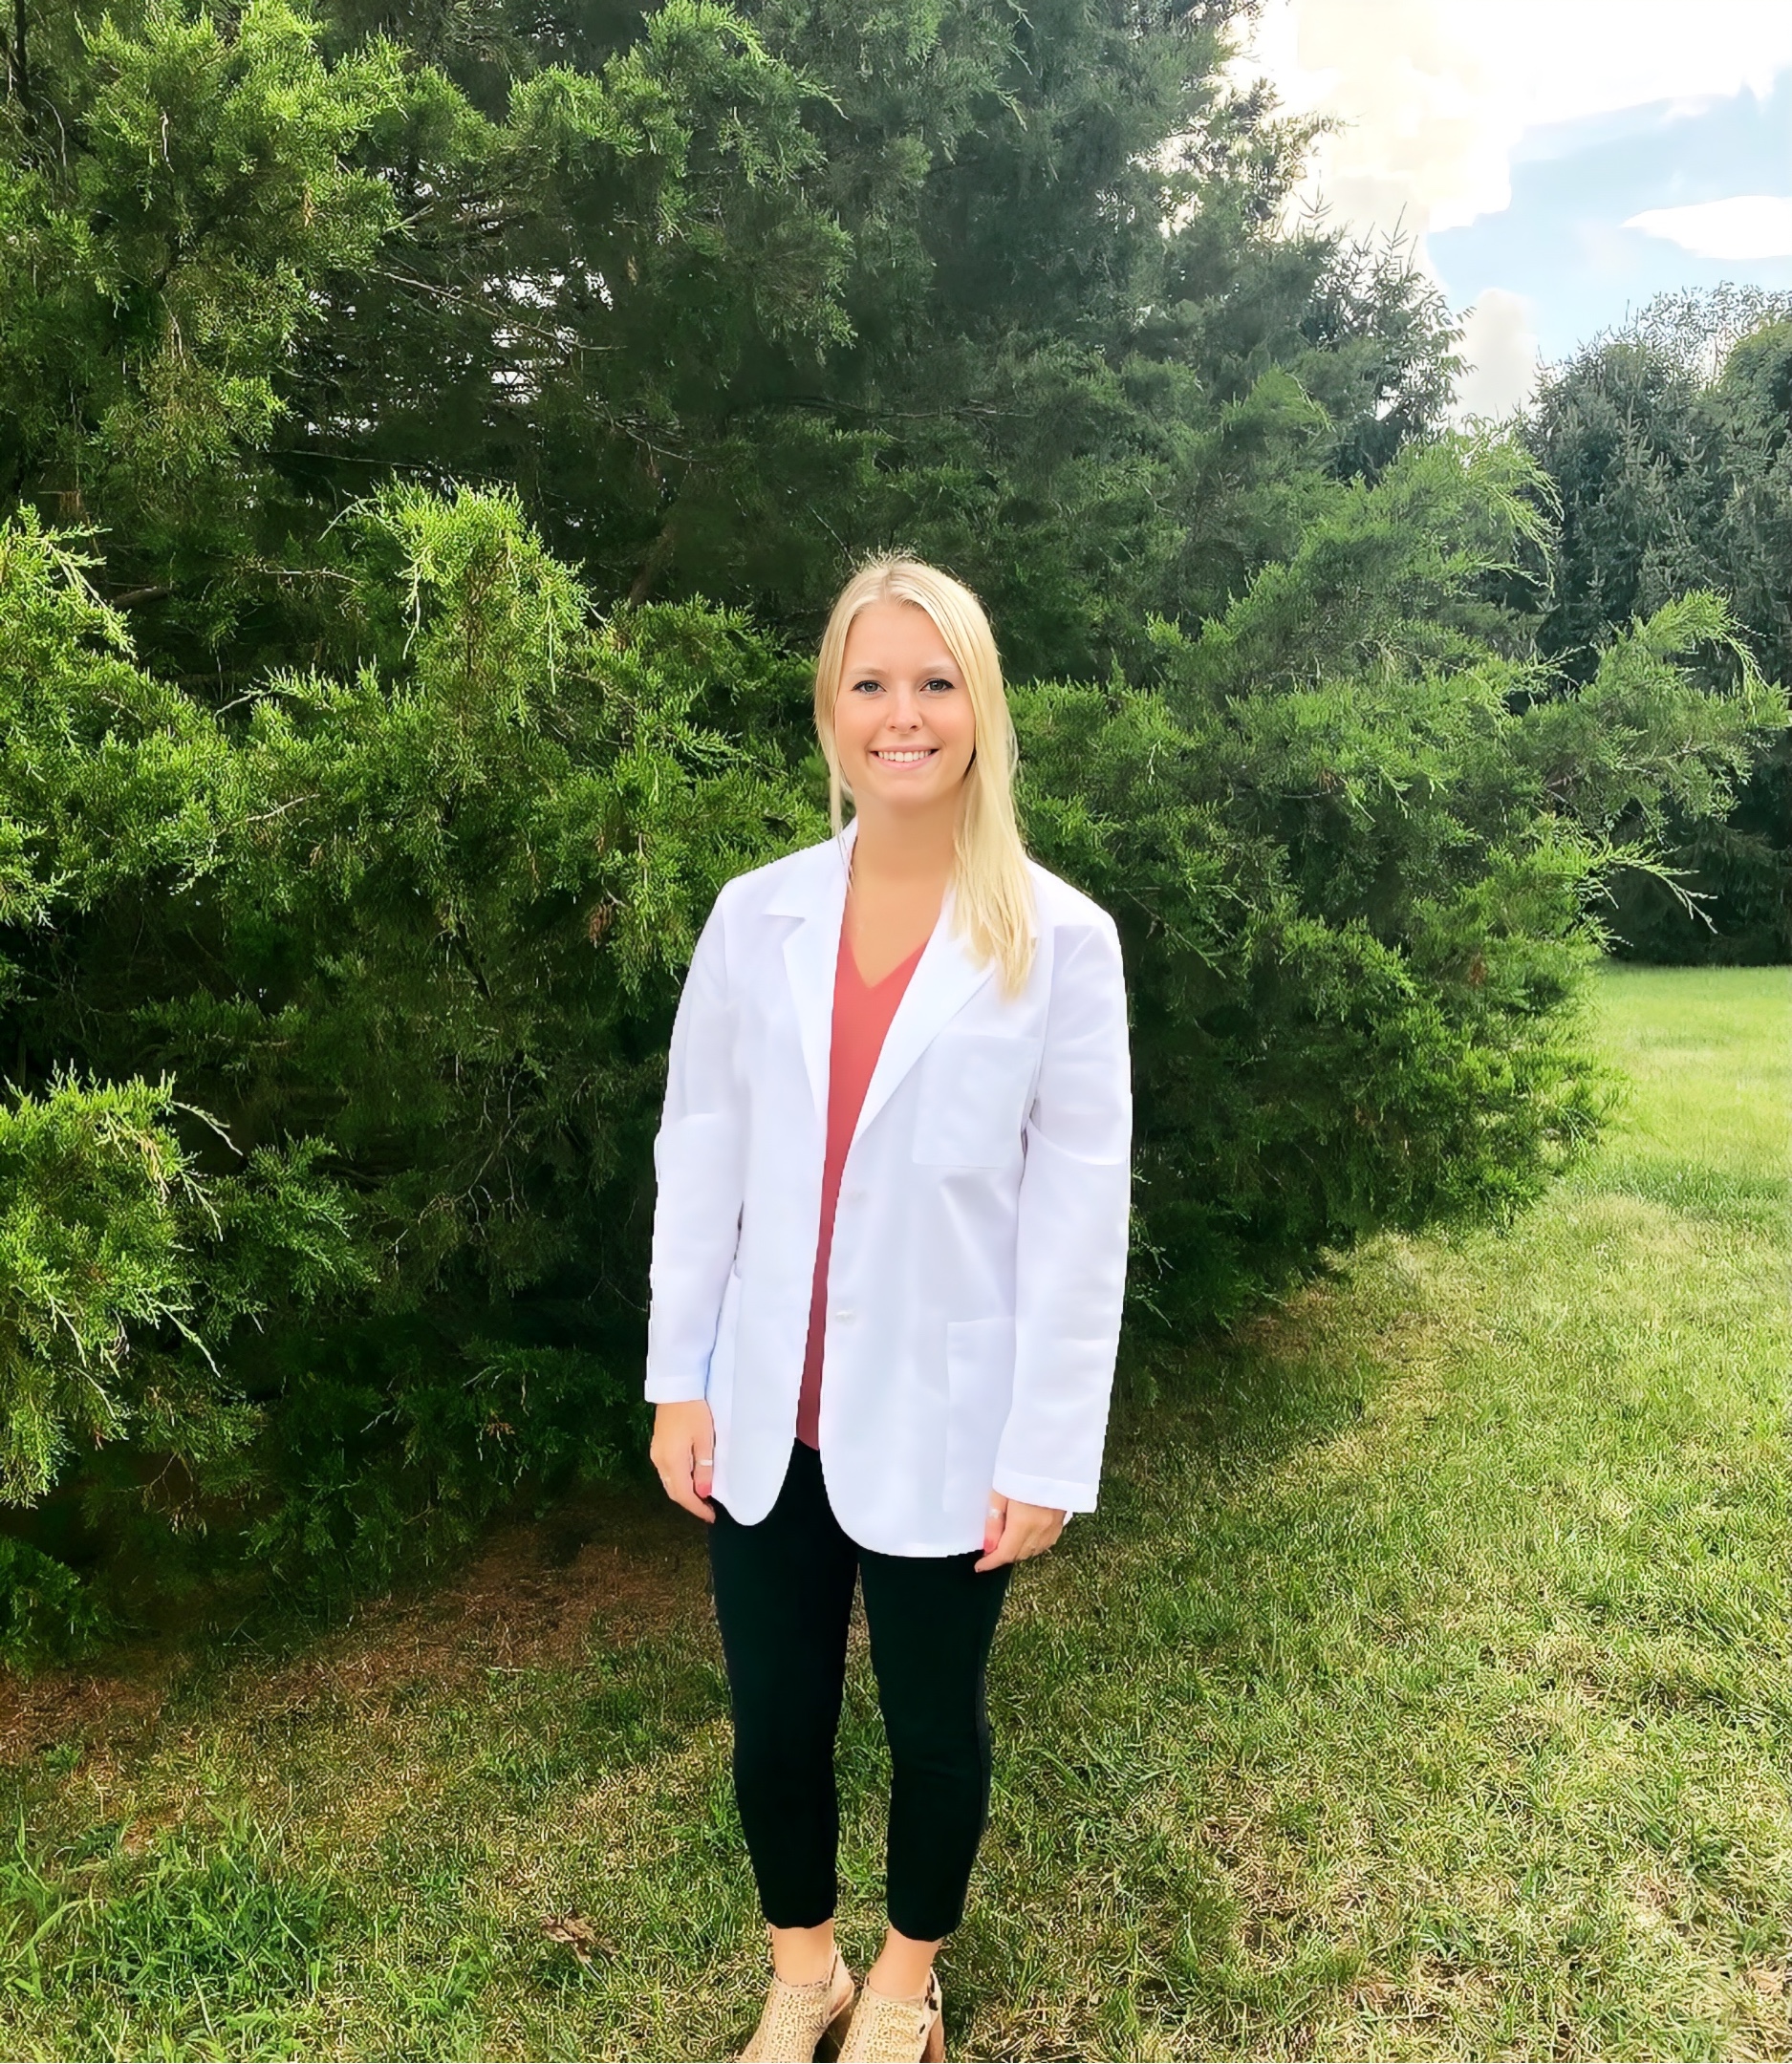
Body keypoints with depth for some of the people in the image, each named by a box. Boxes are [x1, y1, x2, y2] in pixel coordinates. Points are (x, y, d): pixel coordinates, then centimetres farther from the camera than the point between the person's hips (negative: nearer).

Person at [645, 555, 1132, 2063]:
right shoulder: (755, 915, -2)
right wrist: (678, 1379, 1)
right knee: (775, 1715, 17)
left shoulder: (1061, 940, -9)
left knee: (934, 1723, 17)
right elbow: (699, 1155, 2)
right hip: (768, 1416, 3)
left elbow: (1080, 1208, -8)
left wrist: (1048, 1449, -8)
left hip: (942, 1424, -2)